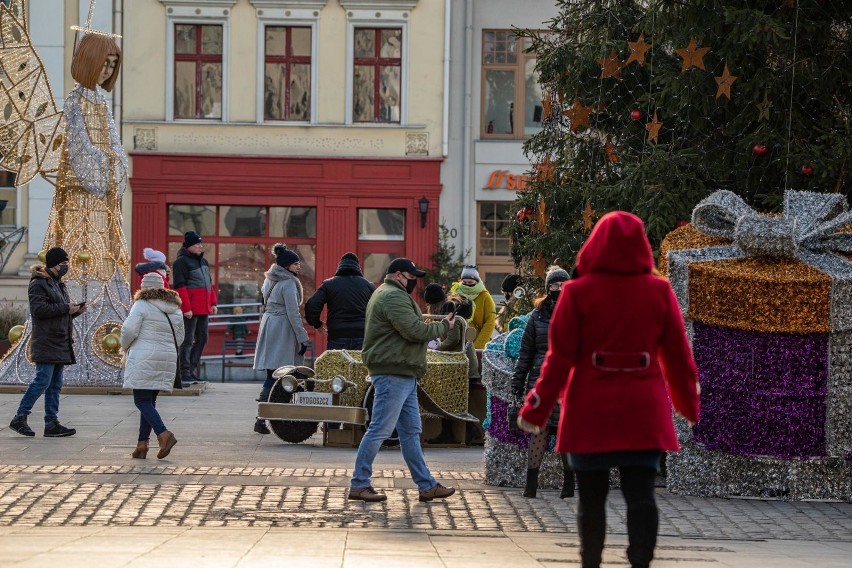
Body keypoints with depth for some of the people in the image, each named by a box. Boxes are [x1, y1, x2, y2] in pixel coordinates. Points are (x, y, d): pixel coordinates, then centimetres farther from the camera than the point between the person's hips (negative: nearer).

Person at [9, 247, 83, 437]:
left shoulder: (57, 284, 21)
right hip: (46, 342, -10)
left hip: (60, 344, 10)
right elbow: (39, 308, -20)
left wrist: (75, 311, 7)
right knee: (42, 381, -12)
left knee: (55, 384, 7)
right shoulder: (39, 283, -9)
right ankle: (19, 418, -6)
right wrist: (65, 308, -17)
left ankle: (52, 424, 8)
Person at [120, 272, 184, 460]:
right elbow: (179, 338, 16)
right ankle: (142, 443, 10)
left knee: (142, 400, -5)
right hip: (168, 360, 7)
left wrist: (125, 348, 5)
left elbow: (129, 330, -13)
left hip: (144, 360, -7)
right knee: (149, 401, 13)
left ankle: (163, 434, -23)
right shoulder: (175, 309, 13)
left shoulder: (142, 305, -7)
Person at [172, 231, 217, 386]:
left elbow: (209, 284, 24)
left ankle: (192, 371, 20)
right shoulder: (181, 262, -9)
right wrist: (186, 308, -20)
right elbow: (180, 286, -15)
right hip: (190, 310, -9)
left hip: (203, 309, 9)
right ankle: (185, 375, -4)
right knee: (188, 341, -6)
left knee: (201, 339, 12)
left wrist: (213, 303, 14)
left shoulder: (203, 261, 18)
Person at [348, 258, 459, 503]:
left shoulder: (386, 294, 21)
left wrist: (438, 326, 7)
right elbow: (414, 330, -22)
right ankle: (359, 484, -3)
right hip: (393, 374, -12)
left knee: (411, 431, 12)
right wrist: (444, 326, -9)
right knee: (379, 430, -7)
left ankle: (426, 485, 16)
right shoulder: (394, 297, -15)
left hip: (403, 375, 12)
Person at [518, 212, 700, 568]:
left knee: (591, 496, 10)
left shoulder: (578, 292, -5)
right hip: (644, 412, 1)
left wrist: (537, 408, 0)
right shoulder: (659, 291, 1)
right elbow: (678, 355, 5)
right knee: (641, 493, -1)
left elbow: (560, 358, -6)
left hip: (591, 411, -1)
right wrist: (689, 404, 18)